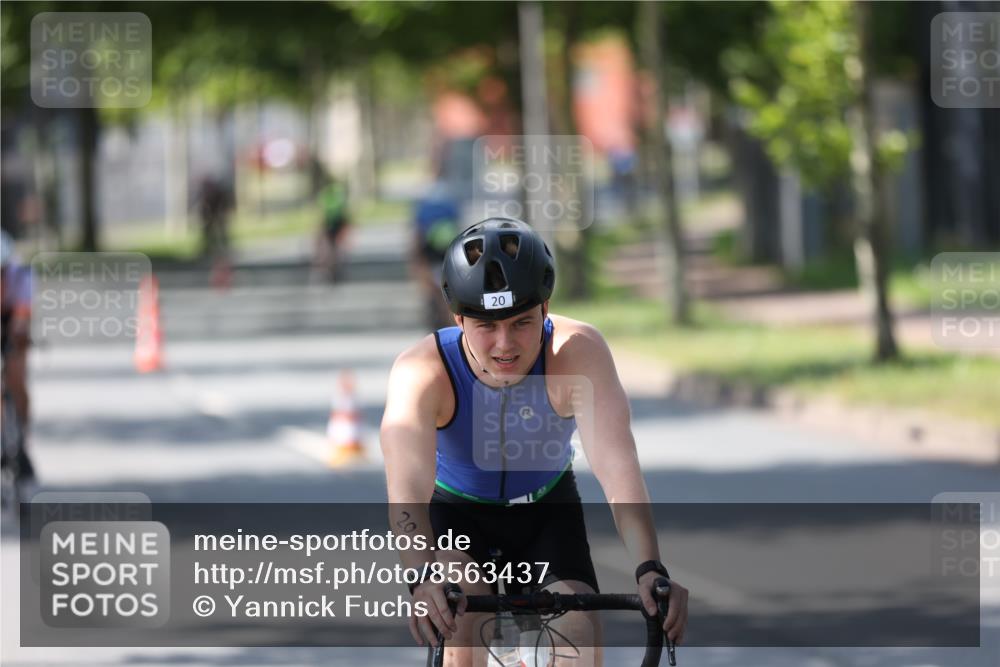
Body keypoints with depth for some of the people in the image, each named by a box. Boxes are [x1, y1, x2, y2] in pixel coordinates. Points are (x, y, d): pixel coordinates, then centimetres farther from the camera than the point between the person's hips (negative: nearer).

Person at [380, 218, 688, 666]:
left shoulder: (578, 351, -32)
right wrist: (422, 575, -68)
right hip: (458, 509, -1)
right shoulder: (423, 372, -34)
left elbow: (617, 463, -44)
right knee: (464, 615, -28)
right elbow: (407, 483, -48)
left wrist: (649, 570, -59)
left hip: (546, 507, 1)